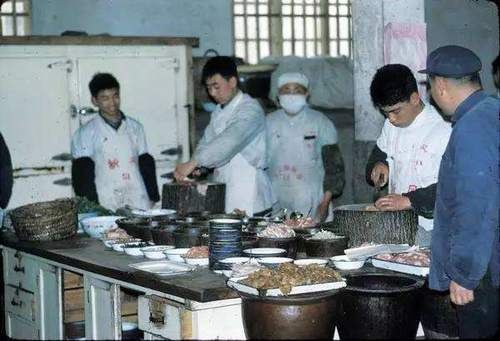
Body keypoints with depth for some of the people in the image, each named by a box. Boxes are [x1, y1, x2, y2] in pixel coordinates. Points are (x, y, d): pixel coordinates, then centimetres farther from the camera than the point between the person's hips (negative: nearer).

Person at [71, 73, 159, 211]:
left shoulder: (135, 128, 13)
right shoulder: (86, 133, 2)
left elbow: (147, 165, 15)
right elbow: (82, 173, -1)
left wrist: (153, 197, 8)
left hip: (139, 203, 3)